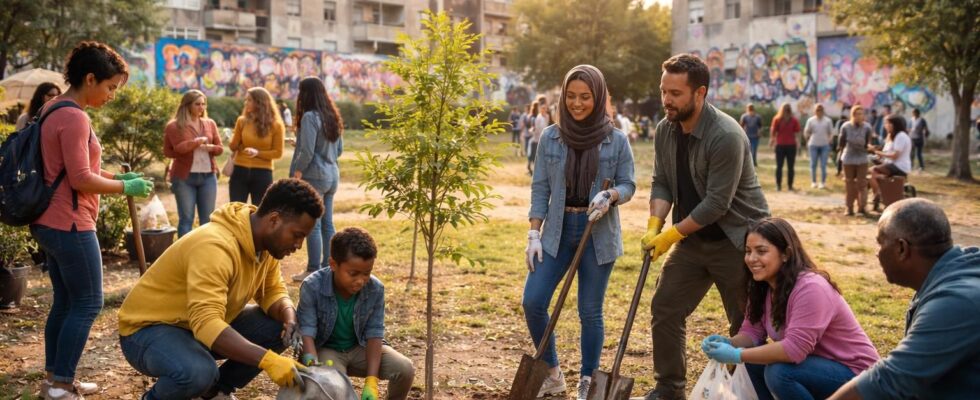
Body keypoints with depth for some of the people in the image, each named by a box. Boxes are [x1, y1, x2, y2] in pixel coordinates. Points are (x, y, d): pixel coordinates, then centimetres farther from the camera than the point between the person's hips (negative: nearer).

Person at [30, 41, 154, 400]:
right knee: (88, 304, -2)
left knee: (65, 301, 16)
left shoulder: (53, 110, 13)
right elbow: (81, 180, -21)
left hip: (48, 222, 10)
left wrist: (114, 177, 12)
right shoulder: (74, 118, -18)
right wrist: (126, 187, -9)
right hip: (69, 225, -10)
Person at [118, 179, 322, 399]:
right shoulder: (216, 247, -33)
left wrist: (290, 319, -19)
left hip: (206, 323, 8)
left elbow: (273, 291, 4)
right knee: (199, 371, -37)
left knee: (280, 326, -7)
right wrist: (267, 359, -48)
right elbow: (206, 324, -41)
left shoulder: (266, 241, -6)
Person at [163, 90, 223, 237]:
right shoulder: (174, 126, -2)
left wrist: (210, 147, -11)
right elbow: (179, 148, -13)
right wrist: (198, 141, -11)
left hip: (208, 175, 4)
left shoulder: (210, 123, 11)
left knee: (208, 218, 5)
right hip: (184, 177, -4)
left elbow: (220, 147, 9)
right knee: (186, 218, 0)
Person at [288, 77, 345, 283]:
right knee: (327, 224, 12)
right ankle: (326, 268, 18)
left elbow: (307, 152, -19)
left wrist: (296, 172, -8)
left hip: (314, 177, -8)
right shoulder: (333, 117, 11)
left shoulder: (310, 117, -14)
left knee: (313, 225, -3)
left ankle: (313, 271, 1)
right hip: (332, 176, 8)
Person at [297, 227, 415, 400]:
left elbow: (374, 334, -14)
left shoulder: (375, 289, -18)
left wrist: (371, 381, -24)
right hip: (326, 349, -3)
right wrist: (314, 368, -44)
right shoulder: (312, 287, -24)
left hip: (359, 348, 3)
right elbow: (307, 332, -24)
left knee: (405, 369, -20)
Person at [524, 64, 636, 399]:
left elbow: (628, 185, 1)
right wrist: (534, 235, -3)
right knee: (532, 302, -5)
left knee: (590, 311, 3)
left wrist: (610, 195, -21)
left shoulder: (617, 140, -4)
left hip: (599, 233, -2)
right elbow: (540, 188, 3)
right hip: (558, 230, 2)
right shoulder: (550, 137, 1)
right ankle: (553, 373, 16)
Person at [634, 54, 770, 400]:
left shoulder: (726, 136, -24)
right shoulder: (665, 130, -1)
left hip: (737, 239, -7)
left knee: (746, 325, 1)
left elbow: (716, 203, -24)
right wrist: (654, 225, -13)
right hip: (693, 238, 7)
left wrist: (671, 235, -18)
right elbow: (662, 183, 3)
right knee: (665, 309, 5)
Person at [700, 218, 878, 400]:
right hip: (816, 363, 8)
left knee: (779, 372, -28)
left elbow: (795, 348, -34)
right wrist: (729, 343, -23)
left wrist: (736, 355, -32)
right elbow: (751, 332, -1)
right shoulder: (763, 287, 0)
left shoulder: (811, 288, -27)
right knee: (753, 358, -8)